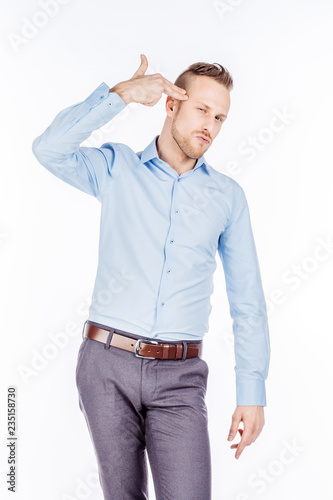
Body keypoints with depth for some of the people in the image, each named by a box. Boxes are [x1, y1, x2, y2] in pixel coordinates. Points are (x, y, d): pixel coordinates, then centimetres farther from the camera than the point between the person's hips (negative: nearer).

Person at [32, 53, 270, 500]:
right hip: (107, 363, 0)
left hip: (179, 376, 1)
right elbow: (49, 149, -12)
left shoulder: (227, 195, 7)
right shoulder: (117, 169, 7)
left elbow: (247, 301, 6)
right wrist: (121, 94, -12)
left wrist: (252, 393, 1)